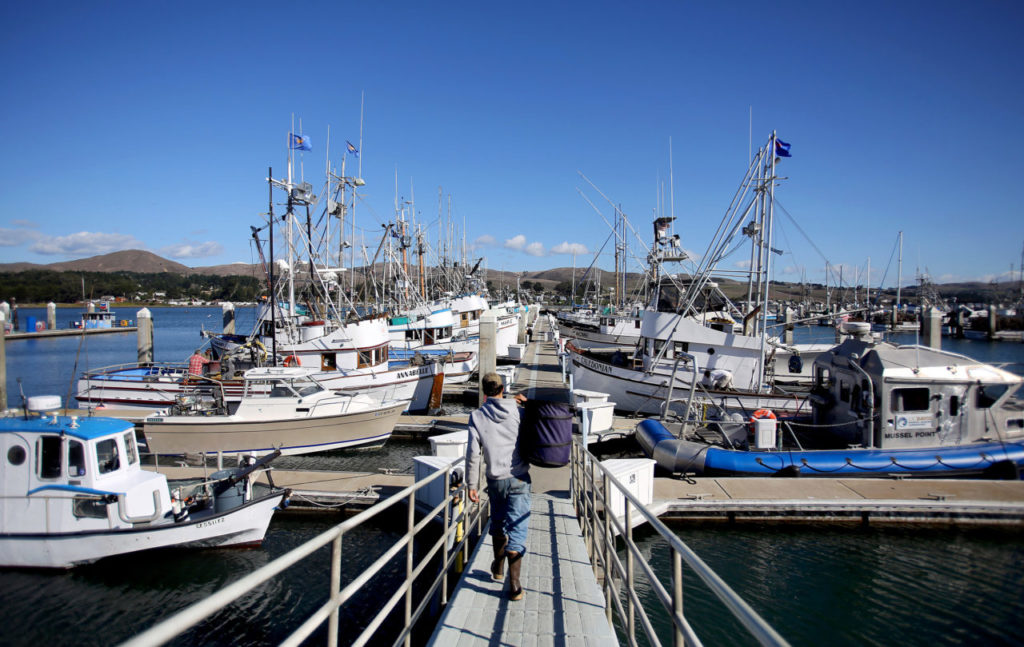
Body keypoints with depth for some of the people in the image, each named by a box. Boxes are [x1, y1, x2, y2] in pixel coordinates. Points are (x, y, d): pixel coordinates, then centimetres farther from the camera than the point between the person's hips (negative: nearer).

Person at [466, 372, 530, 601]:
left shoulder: (477, 416, -3)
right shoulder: (518, 411, -4)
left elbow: (473, 453, -7)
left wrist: (472, 485, 0)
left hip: (495, 480, 2)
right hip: (519, 479, -1)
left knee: (497, 524, 23)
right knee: (516, 530, 0)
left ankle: (498, 569, 41)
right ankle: (514, 585, -5)